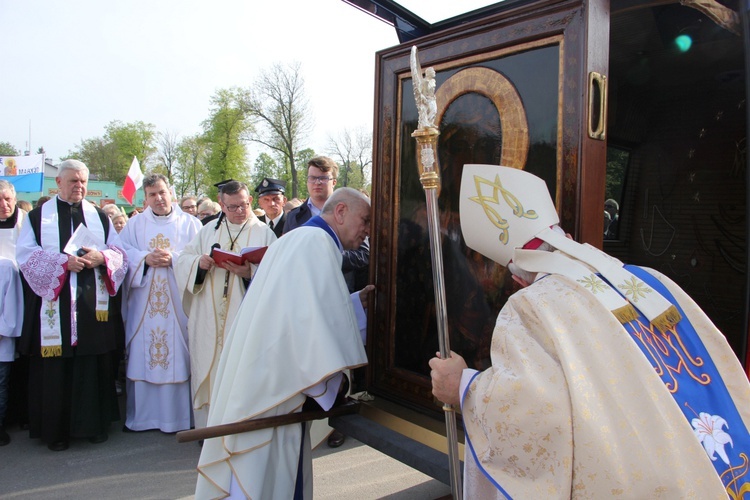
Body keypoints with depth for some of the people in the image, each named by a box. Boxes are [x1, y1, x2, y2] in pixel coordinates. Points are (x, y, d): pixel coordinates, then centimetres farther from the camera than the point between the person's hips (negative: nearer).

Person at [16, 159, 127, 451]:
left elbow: (120, 253, 8)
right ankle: (56, 430, 13)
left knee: (93, 367, 4)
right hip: (53, 305, -1)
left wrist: (101, 257, -13)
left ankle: (94, 424, 16)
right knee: (55, 370, 1)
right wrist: (63, 261, -17)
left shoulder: (100, 217, 14)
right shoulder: (38, 216, 8)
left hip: (93, 305, 2)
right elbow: (25, 253, -4)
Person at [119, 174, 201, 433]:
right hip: (143, 302, 2)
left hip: (177, 302, -2)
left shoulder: (189, 223, 8)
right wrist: (145, 258, -13)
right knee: (141, 356, 3)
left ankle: (177, 416, 7)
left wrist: (173, 259, -15)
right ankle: (141, 415, 14)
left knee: (177, 354, -2)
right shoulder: (135, 224, 14)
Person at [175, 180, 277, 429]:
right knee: (208, 370, 7)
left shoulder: (264, 233, 4)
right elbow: (182, 260, 9)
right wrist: (199, 262, -12)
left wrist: (250, 273, -23)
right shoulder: (208, 231, 15)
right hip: (208, 321, 3)